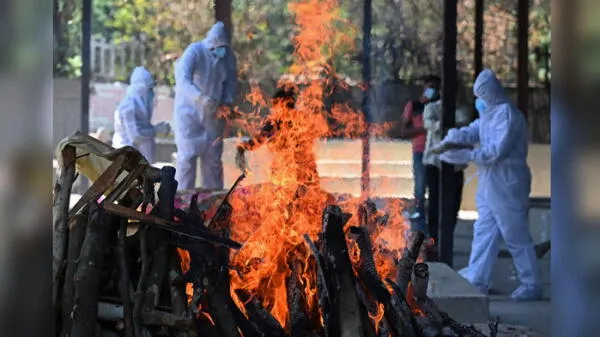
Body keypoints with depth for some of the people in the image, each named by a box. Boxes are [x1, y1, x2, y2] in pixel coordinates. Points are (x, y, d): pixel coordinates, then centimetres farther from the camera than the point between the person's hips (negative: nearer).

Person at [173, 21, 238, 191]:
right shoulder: (194, 51, -17)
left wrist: (227, 103, -11)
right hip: (190, 111, -4)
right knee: (187, 154, -7)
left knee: (213, 155, 7)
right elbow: (182, 79, -29)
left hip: (214, 113, 4)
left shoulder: (228, 56, -2)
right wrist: (200, 98, -44)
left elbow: (232, 82, 8)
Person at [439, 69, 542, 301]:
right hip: (490, 183, 10)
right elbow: (472, 132, 6)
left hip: (507, 183, -10)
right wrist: (454, 137, -15)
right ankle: (476, 279, 17)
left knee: (516, 236, -3)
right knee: (484, 231, 12)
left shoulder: (507, 113, -17)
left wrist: (467, 156, -24)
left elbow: (498, 150, -23)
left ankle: (531, 285, 6)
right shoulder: (489, 113, 14)